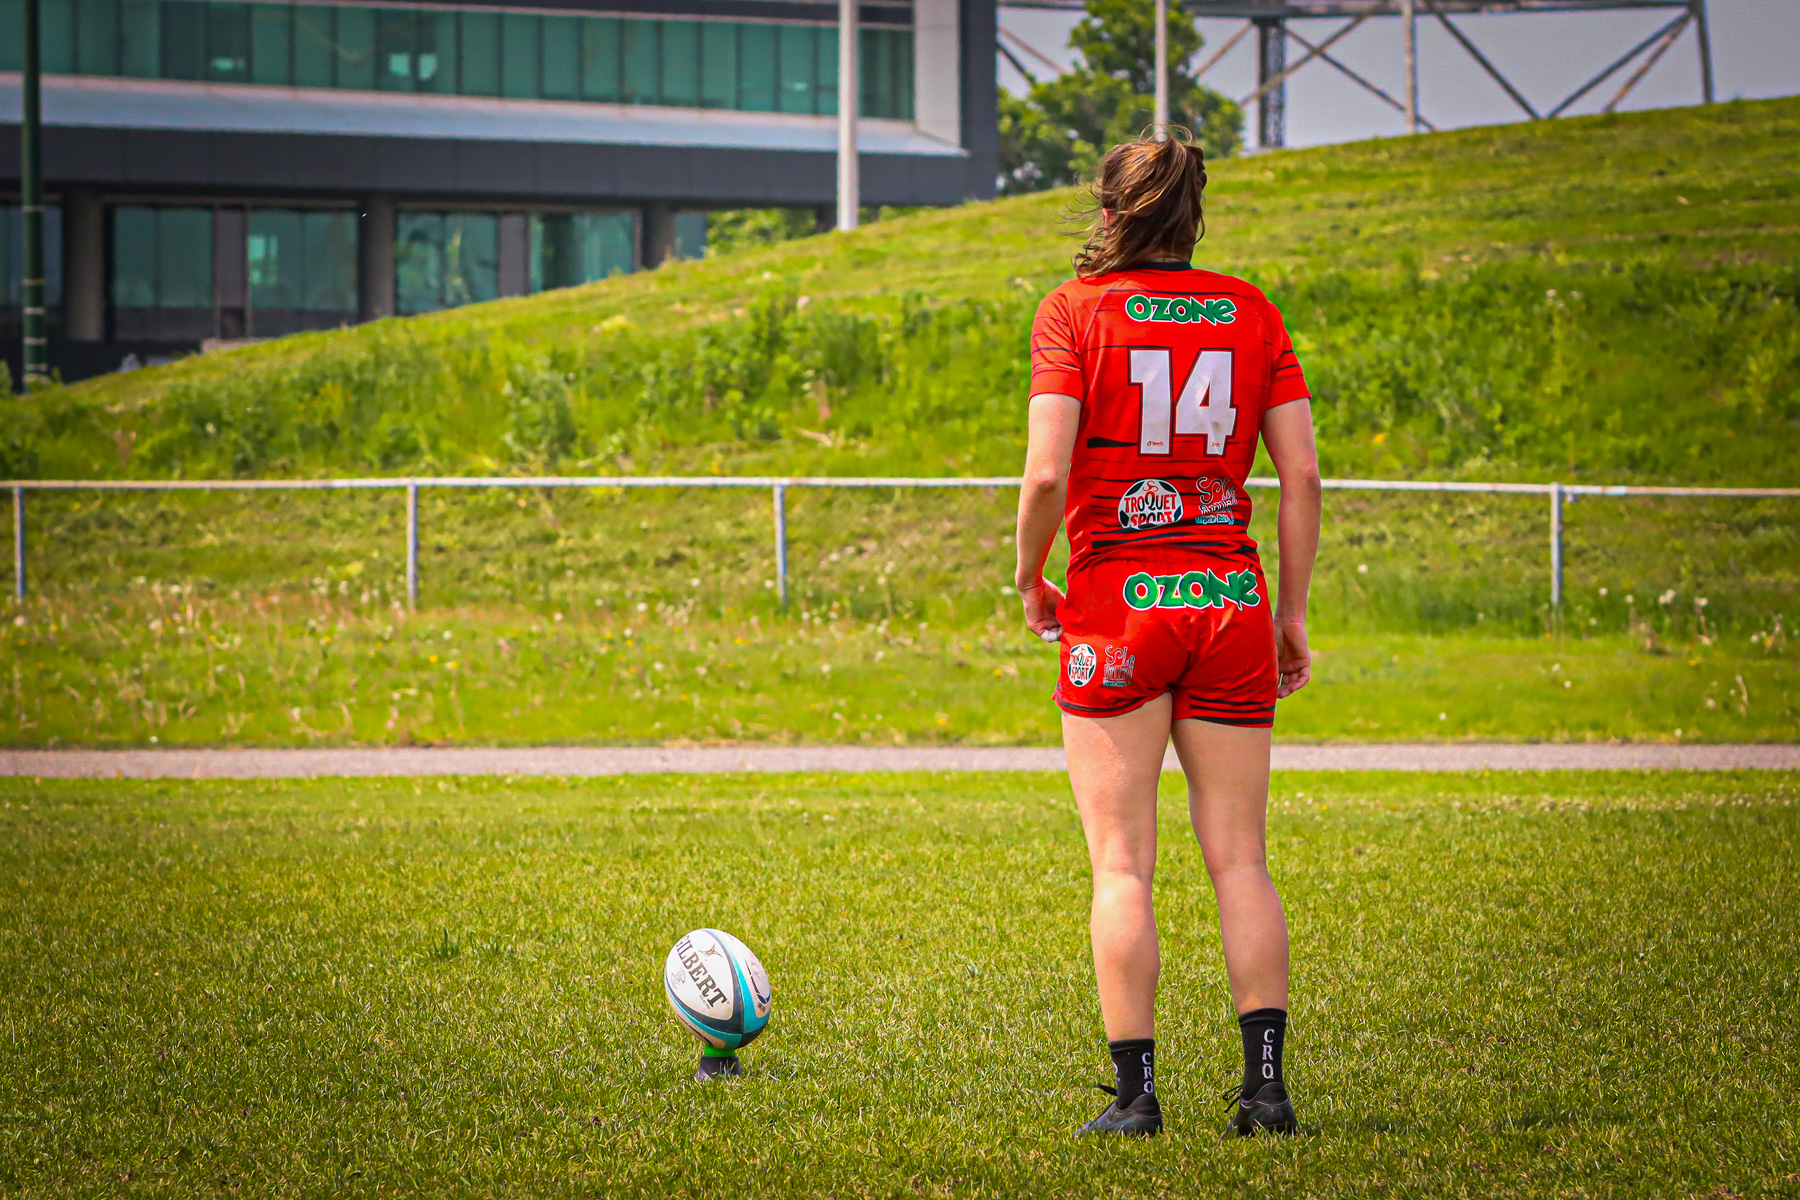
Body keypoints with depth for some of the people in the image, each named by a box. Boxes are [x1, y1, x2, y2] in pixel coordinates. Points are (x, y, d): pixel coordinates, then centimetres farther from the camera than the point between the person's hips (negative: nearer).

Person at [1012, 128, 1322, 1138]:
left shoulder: (1076, 310, -2)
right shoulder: (1251, 312, 7)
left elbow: (1047, 473, -11)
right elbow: (1302, 475, 3)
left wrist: (1030, 579, 5)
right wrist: (1293, 613, 10)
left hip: (1116, 602, -3)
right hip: (1231, 599, 3)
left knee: (1123, 864, 1)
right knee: (1240, 860, 6)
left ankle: (1136, 1090, -2)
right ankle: (1266, 1080, -2)